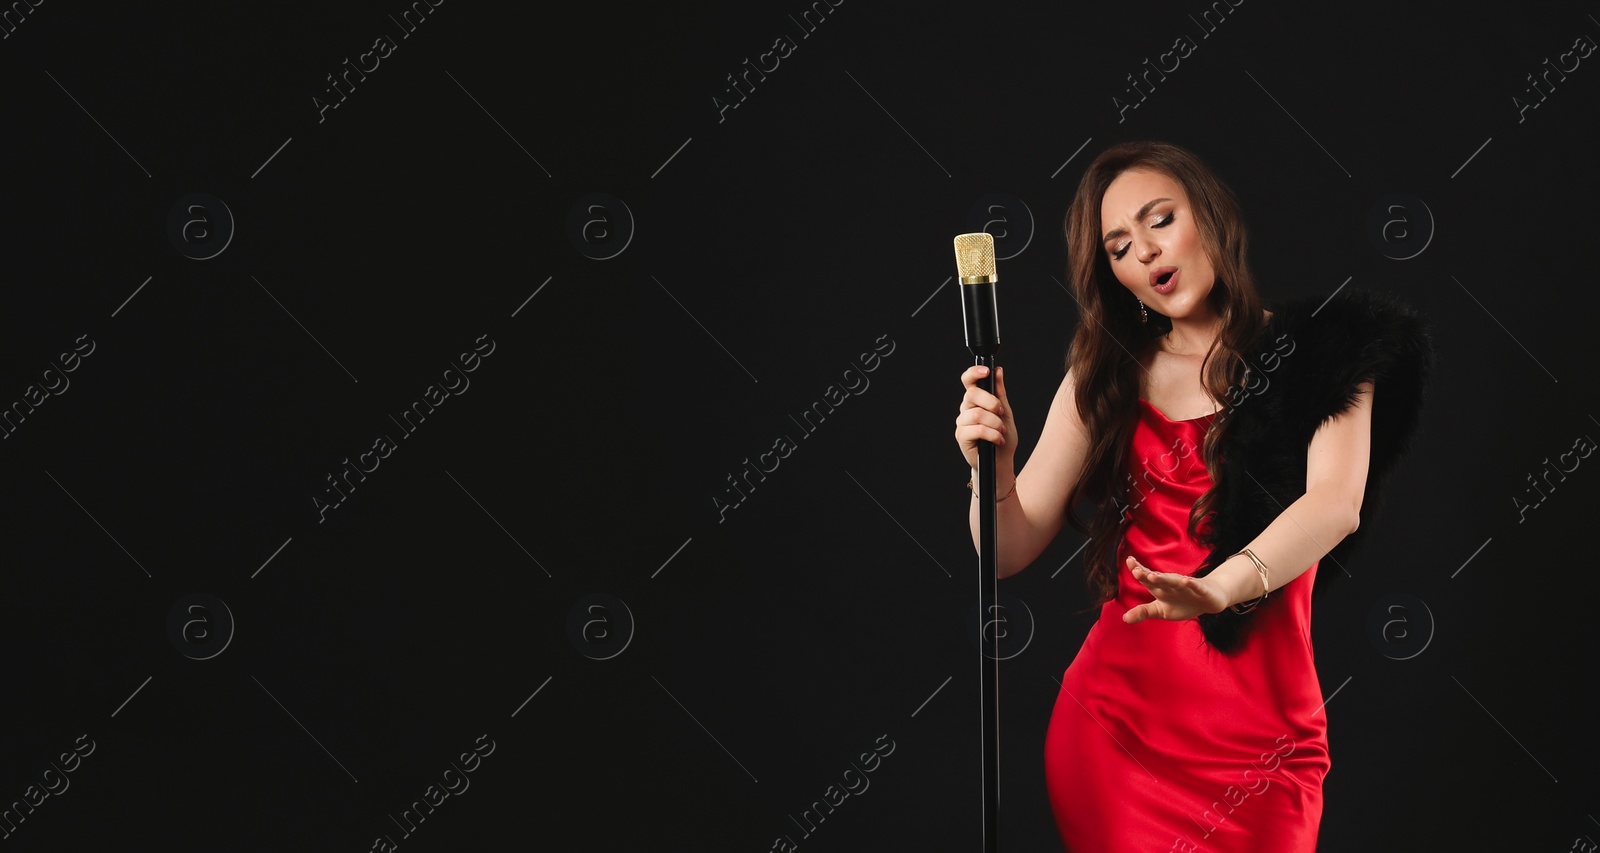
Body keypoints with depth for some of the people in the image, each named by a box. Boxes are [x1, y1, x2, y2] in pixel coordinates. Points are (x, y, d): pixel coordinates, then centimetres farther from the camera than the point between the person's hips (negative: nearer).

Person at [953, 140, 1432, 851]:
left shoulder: (1314, 353, 0)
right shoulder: (1104, 377, 9)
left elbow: (1338, 503, -18)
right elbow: (1012, 550, 5)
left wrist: (1219, 587, -37)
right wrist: (994, 466, -17)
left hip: (1258, 734, -2)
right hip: (1113, 719, 2)